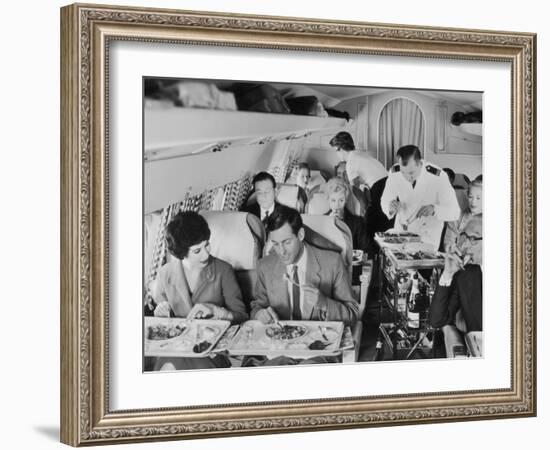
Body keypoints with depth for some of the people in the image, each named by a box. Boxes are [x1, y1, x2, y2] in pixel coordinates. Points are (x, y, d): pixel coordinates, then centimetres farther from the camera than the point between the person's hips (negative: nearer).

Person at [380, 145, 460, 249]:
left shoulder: (438, 177, -23)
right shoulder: (394, 173, -15)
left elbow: (454, 212, -20)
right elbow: (384, 201, -3)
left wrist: (434, 209, -40)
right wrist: (390, 206, -28)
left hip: (428, 233, -2)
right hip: (401, 230, 2)